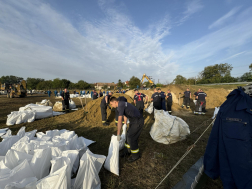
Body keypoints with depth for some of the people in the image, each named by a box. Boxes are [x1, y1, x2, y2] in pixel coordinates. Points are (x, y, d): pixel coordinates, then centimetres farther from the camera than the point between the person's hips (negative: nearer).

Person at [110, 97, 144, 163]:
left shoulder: (120, 106, -21)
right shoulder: (122, 104, 10)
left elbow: (119, 121, -25)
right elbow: (125, 116, 23)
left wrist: (118, 134, -22)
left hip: (138, 121, -10)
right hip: (134, 120, 10)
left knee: (131, 137, -1)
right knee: (129, 135, 16)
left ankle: (135, 155, 20)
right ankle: (127, 151, 34)